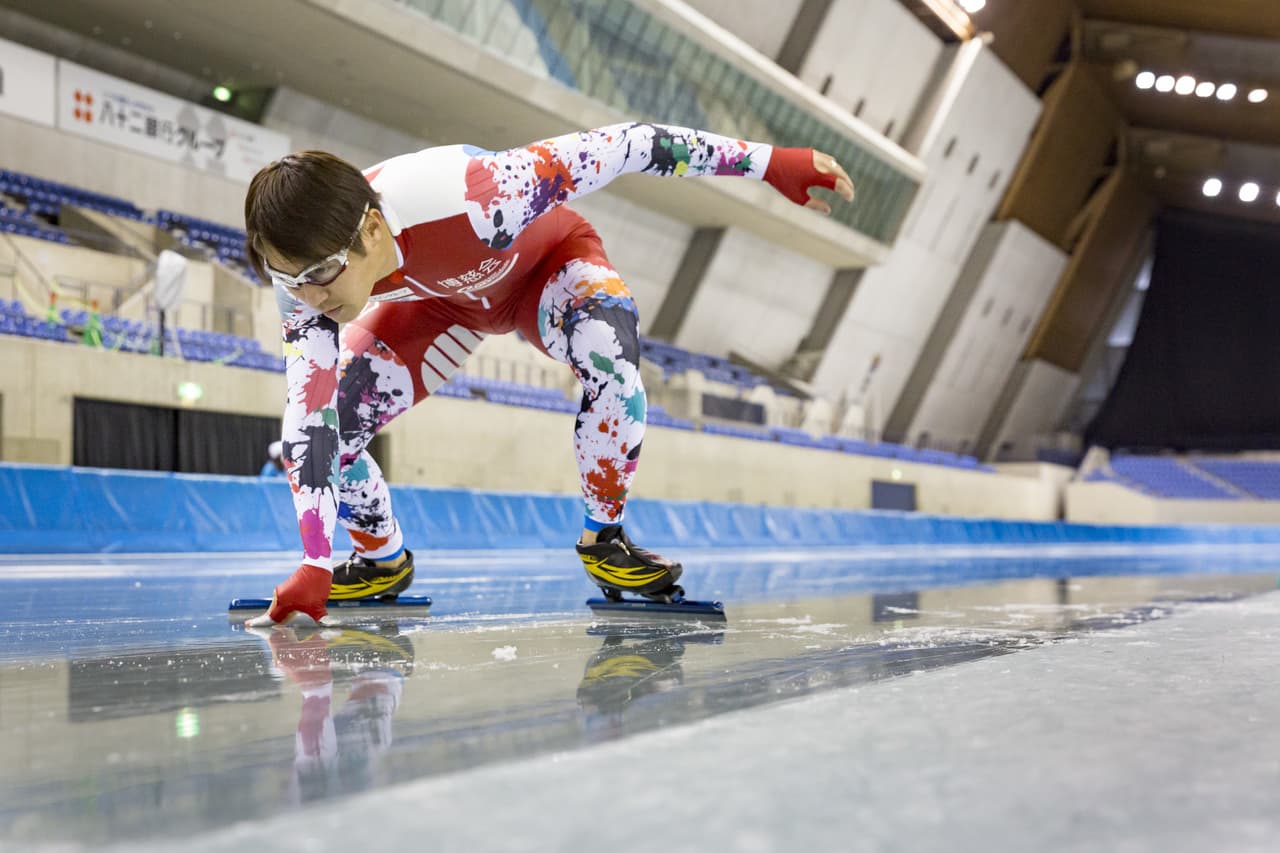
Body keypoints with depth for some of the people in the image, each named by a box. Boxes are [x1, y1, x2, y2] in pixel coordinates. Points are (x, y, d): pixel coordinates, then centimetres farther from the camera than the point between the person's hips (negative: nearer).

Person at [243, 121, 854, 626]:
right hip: (436, 300, 4)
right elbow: (310, 417, -27)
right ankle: (385, 560, 20)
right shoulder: (303, 271, -30)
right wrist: (314, 565, -33)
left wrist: (766, 162, -31)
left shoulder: (468, 200, -46)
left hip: (546, 260, -3)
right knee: (319, 427, -10)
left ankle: (604, 539, -10)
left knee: (613, 365, -36)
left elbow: (620, 146, -37)